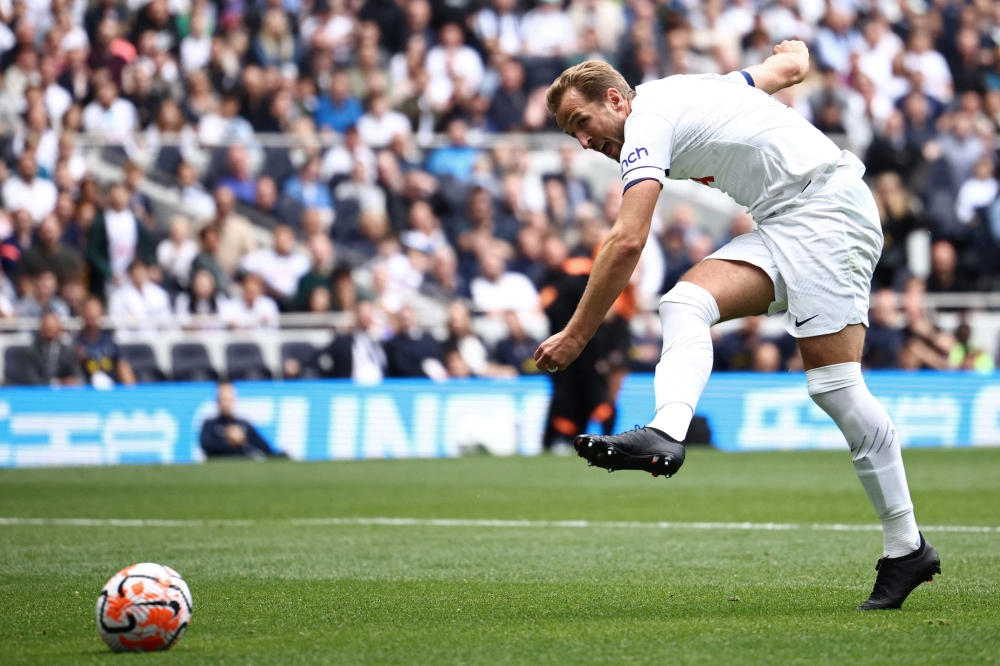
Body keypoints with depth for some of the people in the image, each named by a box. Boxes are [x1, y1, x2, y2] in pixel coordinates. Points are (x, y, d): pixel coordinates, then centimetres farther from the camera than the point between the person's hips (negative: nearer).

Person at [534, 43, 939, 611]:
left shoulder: (648, 121, -7)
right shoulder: (690, 91, 19)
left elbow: (627, 242, -14)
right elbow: (789, 67, 32)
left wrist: (576, 335, -10)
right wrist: (795, 53, 57)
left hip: (827, 205, -10)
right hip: (784, 224, 10)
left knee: (836, 386, -15)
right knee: (685, 302, -10)